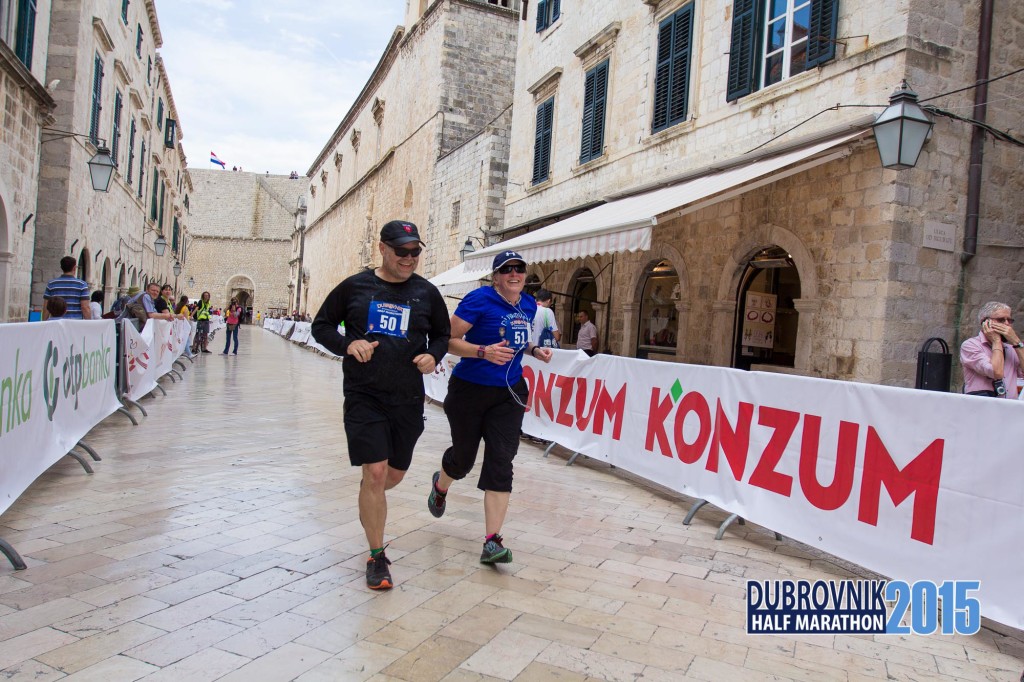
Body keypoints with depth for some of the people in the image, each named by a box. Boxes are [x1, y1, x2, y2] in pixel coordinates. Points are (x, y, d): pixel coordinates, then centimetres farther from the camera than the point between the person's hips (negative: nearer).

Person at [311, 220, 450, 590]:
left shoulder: (427, 292, 3)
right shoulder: (355, 286, -2)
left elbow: (442, 334, 16)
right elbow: (321, 326, 7)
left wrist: (433, 355, -6)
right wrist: (347, 344, -13)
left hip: (408, 399, 3)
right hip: (364, 396, -3)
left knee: (395, 474, 14)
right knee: (375, 473, -9)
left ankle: (369, 502, 52)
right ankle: (377, 557, 8)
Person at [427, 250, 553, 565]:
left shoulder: (529, 305, 5)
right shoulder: (479, 299, -15)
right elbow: (450, 341, -17)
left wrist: (535, 350, 2)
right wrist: (484, 352, -32)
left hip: (509, 394, 4)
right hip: (470, 390, -4)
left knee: (500, 464, -5)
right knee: (463, 458, 12)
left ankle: (492, 542, -2)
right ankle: (440, 487, 50)